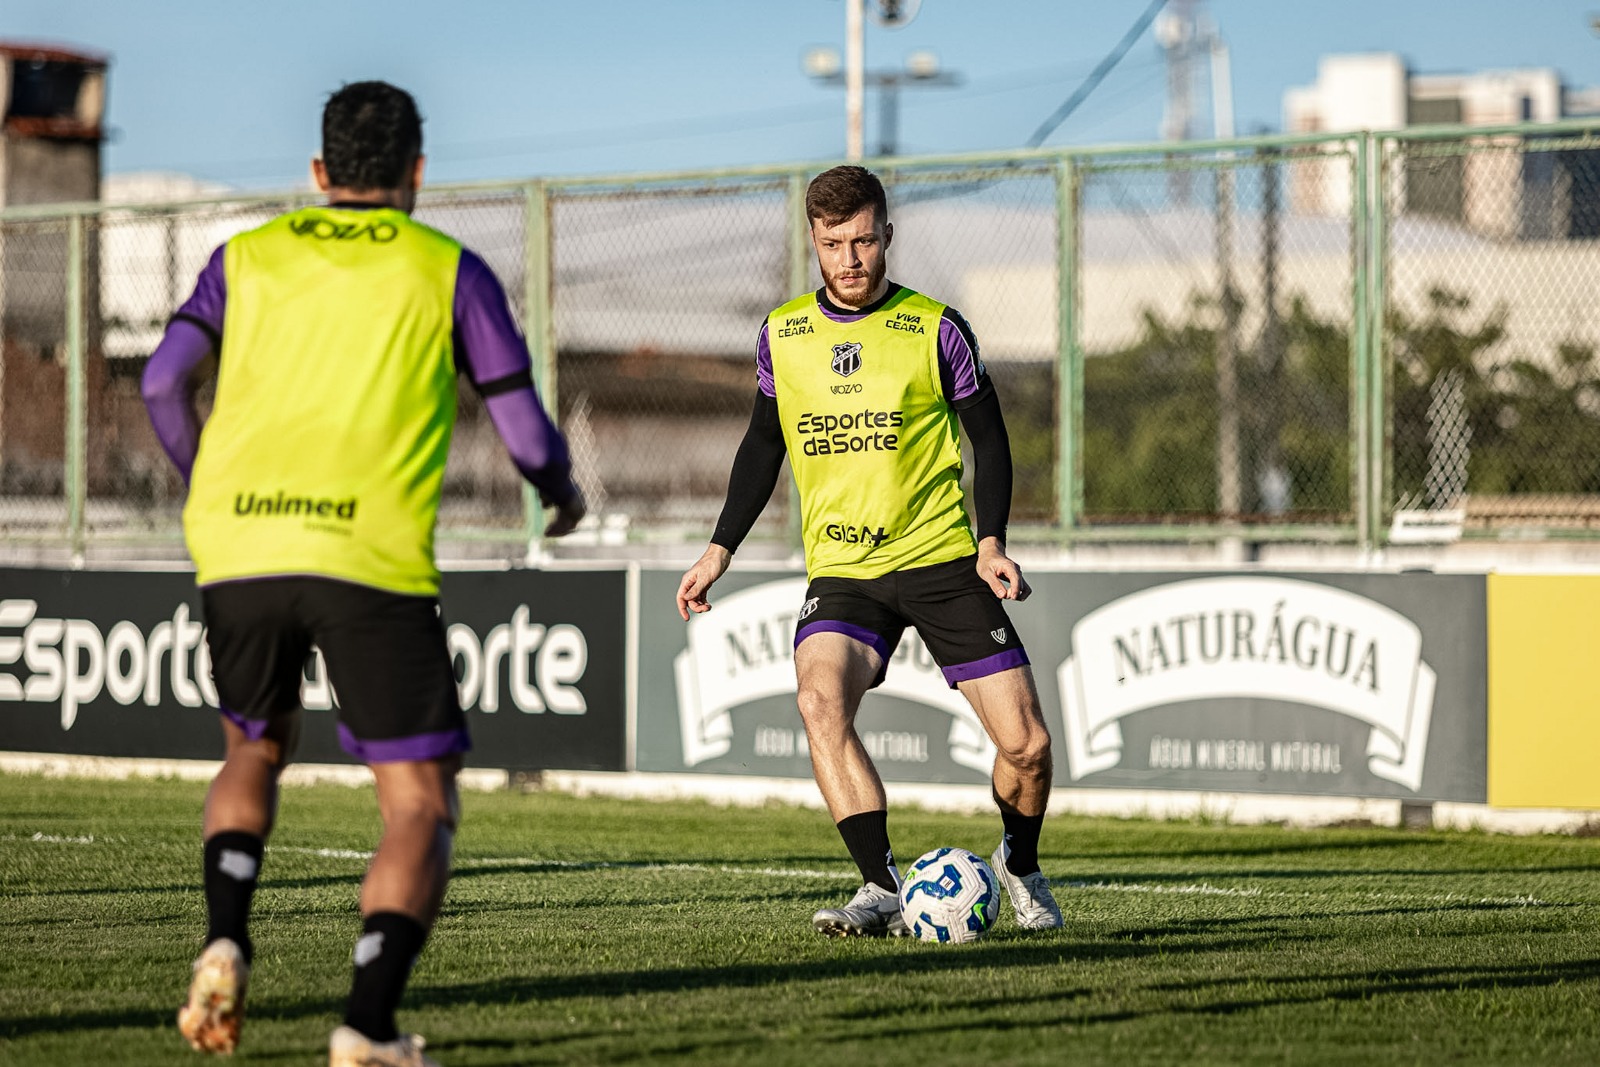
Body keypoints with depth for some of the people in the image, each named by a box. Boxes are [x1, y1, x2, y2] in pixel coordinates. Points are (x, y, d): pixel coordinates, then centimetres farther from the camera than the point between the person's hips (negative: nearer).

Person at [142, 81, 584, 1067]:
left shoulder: (248, 257, 17)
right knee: (422, 801, 5)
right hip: (372, 558, -3)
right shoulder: (449, 270, 10)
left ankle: (225, 940, 5)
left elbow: (165, 383, 7)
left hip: (237, 544, 3)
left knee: (256, 748, 28)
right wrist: (564, 494, 29)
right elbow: (525, 431, 7)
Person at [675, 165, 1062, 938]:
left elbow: (988, 437, 5)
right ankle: (883, 890, -26)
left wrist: (992, 543, -8)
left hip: (941, 561, -1)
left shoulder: (934, 328, -2)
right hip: (840, 572, 1)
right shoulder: (782, 336, 5)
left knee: (1025, 742, -6)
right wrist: (721, 549, 13)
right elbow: (763, 445, 18)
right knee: (820, 699, -29)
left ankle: (1020, 865, 26)